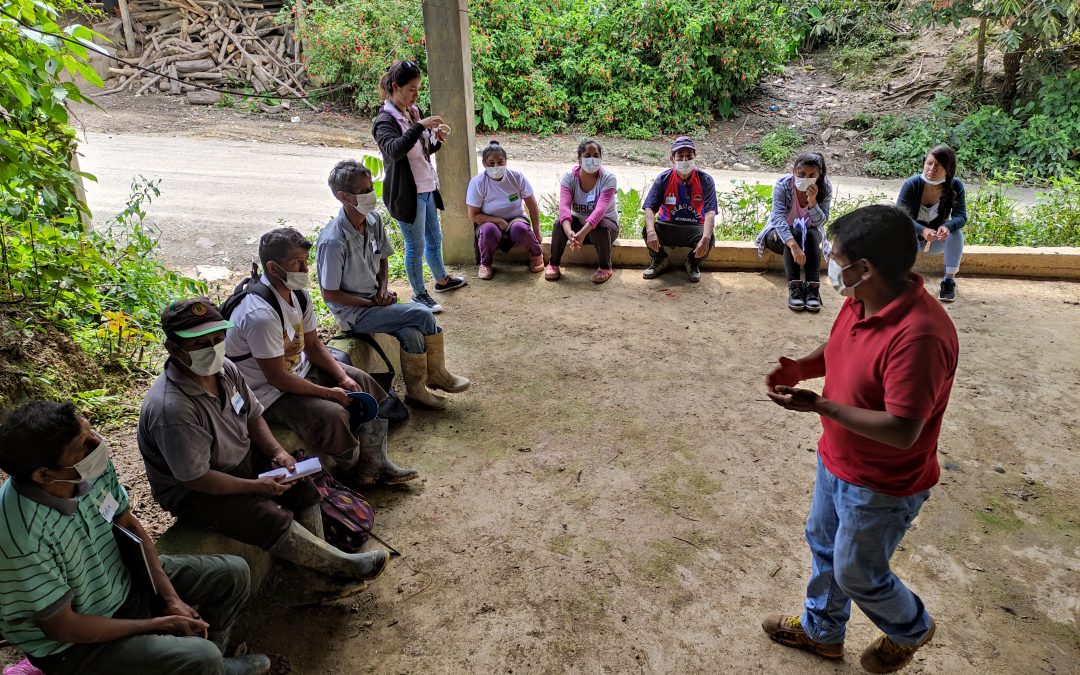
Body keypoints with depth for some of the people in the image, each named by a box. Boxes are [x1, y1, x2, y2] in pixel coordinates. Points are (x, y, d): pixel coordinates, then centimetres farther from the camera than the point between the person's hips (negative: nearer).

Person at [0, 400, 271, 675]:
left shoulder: (95, 466, -18)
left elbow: (130, 525, 1)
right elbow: (62, 627, -24)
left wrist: (171, 598, -4)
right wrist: (159, 624, -15)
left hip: (124, 584, 7)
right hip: (73, 643, -7)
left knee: (234, 573, 8)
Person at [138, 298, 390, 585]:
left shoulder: (225, 368, -8)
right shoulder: (171, 408, -34)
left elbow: (253, 417, 8)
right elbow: (196, 479, -28)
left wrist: (278, 451, -9)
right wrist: (258, 486, -21)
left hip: (241, 459, 8)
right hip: (193, 492, -8)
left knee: (302, 484, -5)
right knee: (273, 519, -23)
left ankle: (318, 566, 2)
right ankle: (342, 565, -7)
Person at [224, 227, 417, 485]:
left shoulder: (299, 294, -4)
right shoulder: (261, 315, -32)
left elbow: (313, 344, 5)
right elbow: (277, 378, -28)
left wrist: (343, 377, -9)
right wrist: (329, 393, -21)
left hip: (299, 369, 9)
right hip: (268, 393, -9)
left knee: (363, 383, 1)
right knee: (332, 414, -27)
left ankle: (375, 464, 8)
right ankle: (351, 473, 4)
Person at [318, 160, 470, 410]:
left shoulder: (374, 221, -2)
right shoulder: (333, 241, -24)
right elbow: (329, 294, -17)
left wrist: (382, 289, -3)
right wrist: (372, 302, -16)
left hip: (375, 301, 6)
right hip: (353, 313, -6)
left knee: (412, 334, -21)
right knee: (422, 314, -20)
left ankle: (416, 388, 1)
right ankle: (437, 374, -1)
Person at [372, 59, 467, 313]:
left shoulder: (413, 112, 7)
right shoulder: (384, 121, -17)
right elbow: (394, 150, -38)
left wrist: (437, 139, -4)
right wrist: (421, 126, -40)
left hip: (427, 188, 8)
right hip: (406, 193, -8)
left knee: (435, 238, 22)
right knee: (416, 245, 4)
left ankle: (442, 280, 42)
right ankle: (419, 294, 20)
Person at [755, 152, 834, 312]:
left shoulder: (825, 188, -17)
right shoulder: (782, 185, -25)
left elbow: (820, 222, -21)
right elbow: (778, 218, -37)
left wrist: (812, 201, -39)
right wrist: (794, 246, -51)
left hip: (810, 237, 2)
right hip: (779, 234, -2)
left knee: (812, 234, -30)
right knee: (794, 232, -33)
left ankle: (813, 287, -36)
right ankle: (794, 287, -38)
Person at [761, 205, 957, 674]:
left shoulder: (918, 335, -35)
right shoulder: (859, 301, -7)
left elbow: (902, 431, -32)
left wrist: (818, 405, -32)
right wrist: (801, 367, -9)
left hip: (882, 485, -8)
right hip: (836, 461, 9)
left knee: (857, 573, 14)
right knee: (823, 545, 25)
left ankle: (911, 630, 46)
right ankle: (821, 630, 51)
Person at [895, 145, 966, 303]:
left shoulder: (956, 186, -17)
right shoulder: (912, 184, -23)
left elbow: (961, 216, -20)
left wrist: (947, 227, -46)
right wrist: (922, 230, -47)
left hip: (938, 239, 1)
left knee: (956, 234, -30)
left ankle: (949, 280, -19)